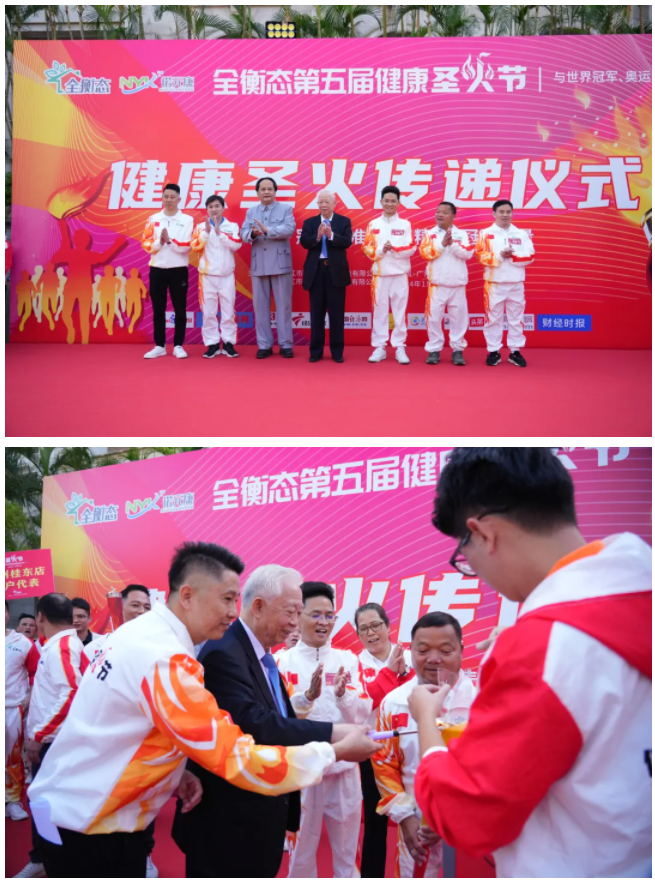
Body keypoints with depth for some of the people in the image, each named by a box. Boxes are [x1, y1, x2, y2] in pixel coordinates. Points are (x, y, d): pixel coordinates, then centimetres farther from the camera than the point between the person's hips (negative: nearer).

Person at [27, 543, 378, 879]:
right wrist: (336, 751, -18)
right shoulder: (164, 659, -26)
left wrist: (174, 773, 0)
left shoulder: (139, 632, 4)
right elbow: (237, 757, -26)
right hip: (89, 830, -9)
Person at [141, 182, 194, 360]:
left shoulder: (187, 220, 0)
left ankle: (178, 346, 11)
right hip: (157, 269, 2)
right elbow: (146, 244, 1)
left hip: (178, 269, -2)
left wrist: (169, 240, -20)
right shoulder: (153, 219, 7)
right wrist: (159, 241, -17)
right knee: (158, 309, 6)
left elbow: (186, 245, -10)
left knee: (180, 309, 3)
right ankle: (159, 346, 14)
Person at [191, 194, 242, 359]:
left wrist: (219, 232, -16)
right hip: (207, 275, 0)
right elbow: (195, 246, -7)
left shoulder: (232, 226, 5)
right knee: (208, 312, 1)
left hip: (227, 275, 0)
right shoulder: (201, 227, 5)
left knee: (228, 311, 1)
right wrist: (207, 231, -17)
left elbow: (236, 245, -11)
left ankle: (228, 343, 7)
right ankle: (212, 344, 7)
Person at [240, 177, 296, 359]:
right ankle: (264, 345, 11)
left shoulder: (286, 209, 4)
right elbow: (243, 234, 1)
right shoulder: (251, 212, 13)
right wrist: (253, 233, -22)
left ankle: (285, 344, 7)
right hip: (259, 265, 3)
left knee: (283, 305, 1)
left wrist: (267, 230, -22)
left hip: (280, 264, -3)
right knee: (260, 305, 4)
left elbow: (289, 229, -13)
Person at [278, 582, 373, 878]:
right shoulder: (283, 661, -4)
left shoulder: (349, 660, 4)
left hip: (344, 767, 2)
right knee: (301, 849, 10)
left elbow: (364, 713, -2)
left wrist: (343, 694, -22)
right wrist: (307, 695, -30)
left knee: (347, 850, 13)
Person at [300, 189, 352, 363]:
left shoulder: (344, 221, 4)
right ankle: (316, 351, 13)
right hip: (315, 272, 1)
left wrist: (331, 235, -26)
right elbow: (304, 242, -6)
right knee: (316, 314, 6)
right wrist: (317, 236, -24)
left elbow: (347, 242, -10)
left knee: (336, 314, 3)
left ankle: (337, 352, 10)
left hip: (336, 272, -1)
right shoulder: (309, 222, 8)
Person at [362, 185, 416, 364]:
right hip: (380, 273, 1)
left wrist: (394, 248, -18)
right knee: (379, 310, 3)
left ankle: (400, 348, 6)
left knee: (400, 311, 2)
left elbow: (411, 248, -3)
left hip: (400, 274, -1)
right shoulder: (373, 224, 8)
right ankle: (379, 347, 9)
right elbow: (367, 248, 2)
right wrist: (381, 250, -16)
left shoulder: (405, 224, 5)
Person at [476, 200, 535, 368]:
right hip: (494, 283, -2)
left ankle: (515, 351, 13)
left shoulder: (521, 234, 7)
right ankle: (493, 351, 11)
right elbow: (481, 255, -8)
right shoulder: (486, 233, 2)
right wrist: (499, 256, -21)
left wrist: (513, 256, -16)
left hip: (516, 283, 2)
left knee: (516, 318, 6)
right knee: (493, 318, 3)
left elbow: (530, 256, -1)